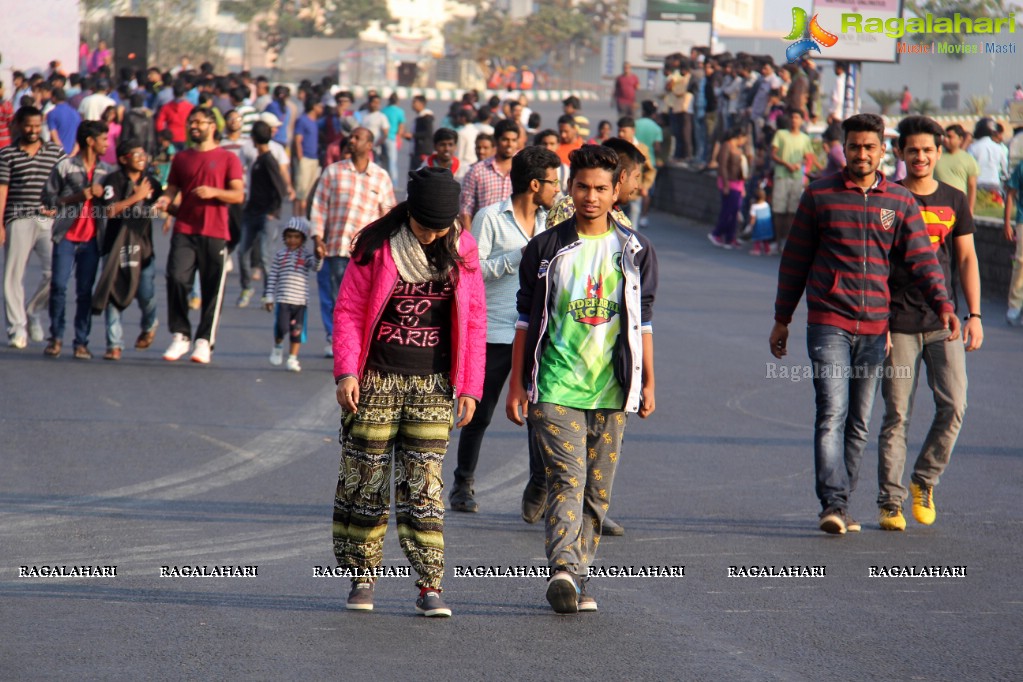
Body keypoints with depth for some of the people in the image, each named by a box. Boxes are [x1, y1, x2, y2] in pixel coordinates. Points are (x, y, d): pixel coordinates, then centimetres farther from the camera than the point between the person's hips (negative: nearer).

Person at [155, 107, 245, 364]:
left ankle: (204, 341, 5)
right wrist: (165, 200, -8)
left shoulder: (227, 158, 5)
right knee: (177, 279, -12)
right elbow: (173, 188, 14)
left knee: (212, 290, -1)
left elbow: (238, 195, 0)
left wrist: (213, 192, -16)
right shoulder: (181, 158, 16)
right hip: (184, 230, 2)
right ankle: (180, 336, -1)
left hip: (215, 234, -2)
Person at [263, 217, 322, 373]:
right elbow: (272, 276, 8)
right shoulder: (280, 255, 7)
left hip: (300, 300, 0)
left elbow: (316, 267, -13)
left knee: (296, 331, 3)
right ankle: (278, 346, 18)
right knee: (281, 327, -12)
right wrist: (268, 297, 4)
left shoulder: (306, 255, 4)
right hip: (282, 299, 0)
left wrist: (318, 256, -35)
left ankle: (292, 359, 13)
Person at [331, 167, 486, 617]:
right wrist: (346, 371, -10)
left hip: (432, 386, 1)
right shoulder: (376, 247, -2)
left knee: (424, 486, -4)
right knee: (364, 480, 2)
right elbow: (348, 310, 1)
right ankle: (362, 578, 12)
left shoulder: (461, 251, 4)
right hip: (376, 381, -1)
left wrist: (470, 389, 4)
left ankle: (430, 586, -4)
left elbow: (473, 322, 8)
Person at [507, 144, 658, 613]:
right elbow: (526, 320, 7)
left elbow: (642, 323, 14)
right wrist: (516, 385, 4)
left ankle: (576, 579, 11)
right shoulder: (545, 249, 4)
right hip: (555, 388, -3)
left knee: (597, 492, 4)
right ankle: (564, 570, -28)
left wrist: (647, 385, 10)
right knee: (566, 480, -16)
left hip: (611, 393, 3)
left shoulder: (636, 253, 9)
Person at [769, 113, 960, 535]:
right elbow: (795, 260, 8)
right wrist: (782, 319, 9)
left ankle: (840, 504, 16)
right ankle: (833, 504, -20)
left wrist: (942, 305, -12)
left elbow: (922, 259, 4)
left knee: (859, 421, 8)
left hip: (875, 326, 3)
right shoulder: (819, 196, 3)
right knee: (832, 413, -14)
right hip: (828, 323, -3)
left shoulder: (901, 202, 8)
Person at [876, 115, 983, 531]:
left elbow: (967, 259, 12)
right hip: (899, 324, -2)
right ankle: (889, 502, 5)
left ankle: (924, 480, 11)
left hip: (943, 324, 2)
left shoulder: (954, 201, 11)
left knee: (954, 406, -9)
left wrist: (974, 315, 3)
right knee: (896, 415, -2)